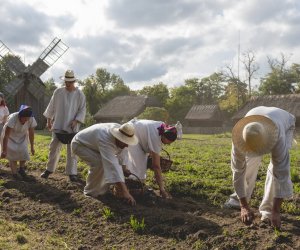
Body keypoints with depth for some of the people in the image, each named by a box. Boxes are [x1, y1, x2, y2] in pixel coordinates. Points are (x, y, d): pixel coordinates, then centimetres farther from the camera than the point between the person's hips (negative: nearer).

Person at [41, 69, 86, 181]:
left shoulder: (80, 94, -1)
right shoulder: (58, 92, 3)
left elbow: (82, 110, 0)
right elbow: (51, 107, 10)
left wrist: (76, 121, -14)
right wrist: (49, 121, 9)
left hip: (72, 126, -1)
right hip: (58, 125, 1)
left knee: (72, 150, 1)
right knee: (54, 147, 5)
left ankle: (72, 173, 7)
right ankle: (49, 169, 18)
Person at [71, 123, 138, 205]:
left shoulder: (121, 133, -17)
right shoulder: (105, 140, -43)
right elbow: (112, 166, -50)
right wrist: (124, 192, -54)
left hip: (92, 144, 8)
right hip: (79, 144, -8)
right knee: (99, 163, -28)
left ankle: (101, 189, 11)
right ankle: (91, 192, -8)